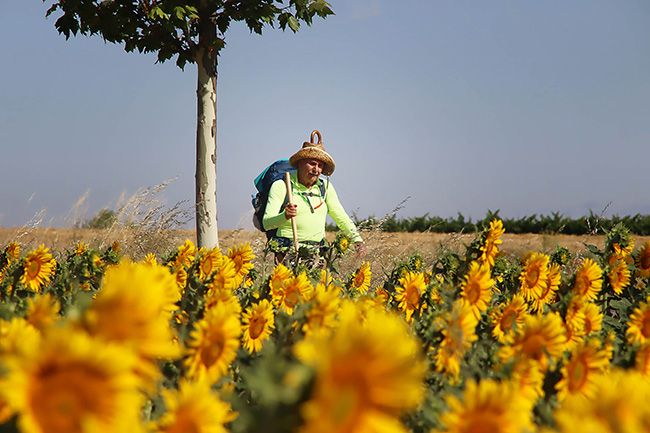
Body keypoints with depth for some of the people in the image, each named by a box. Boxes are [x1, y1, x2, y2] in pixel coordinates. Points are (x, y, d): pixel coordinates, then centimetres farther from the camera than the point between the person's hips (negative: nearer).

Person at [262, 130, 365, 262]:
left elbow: (341, 217, 15)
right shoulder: (281, 186, 1)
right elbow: (266, 223, -5)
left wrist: (357, 240, 1)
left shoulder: (325, 187, 15)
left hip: (318, 250, 4)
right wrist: (285, 216, -25)